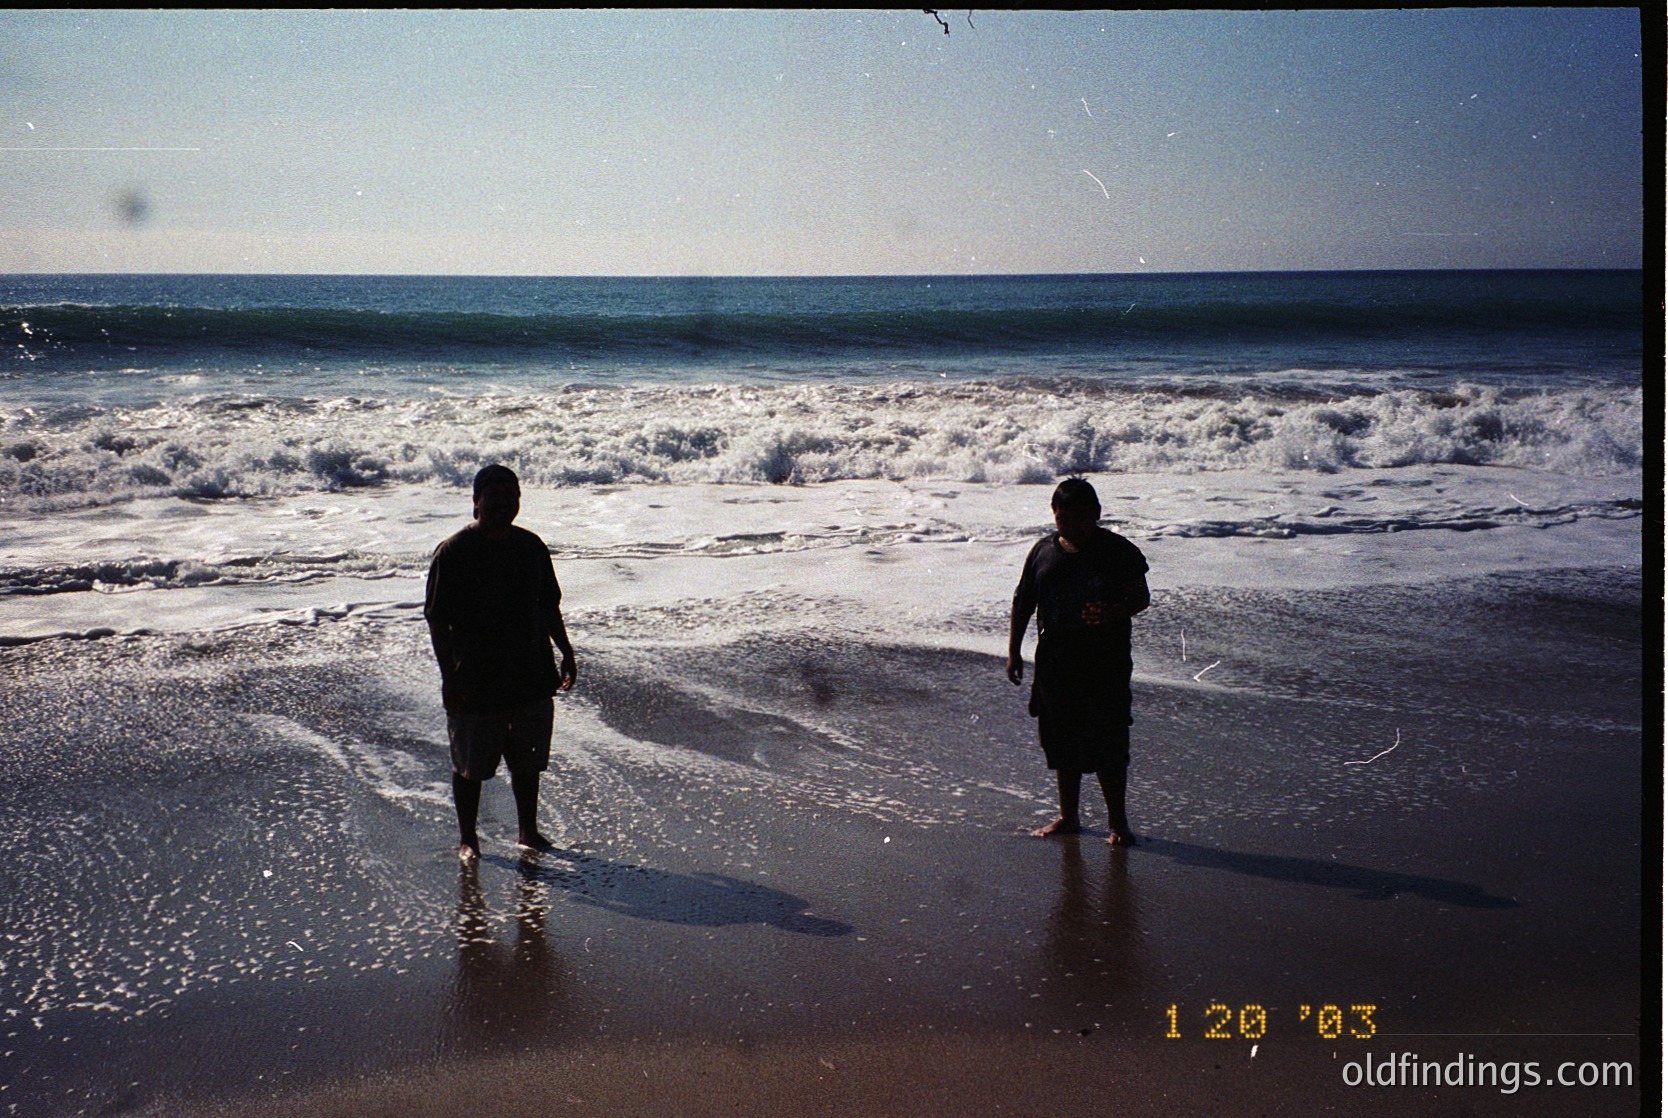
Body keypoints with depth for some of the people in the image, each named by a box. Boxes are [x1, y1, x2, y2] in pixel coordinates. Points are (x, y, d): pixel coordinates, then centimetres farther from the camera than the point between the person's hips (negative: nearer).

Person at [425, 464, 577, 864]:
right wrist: (449, 675, -16)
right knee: (470, 766, 7)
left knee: (528, 761, 15)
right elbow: (437, 619, -11)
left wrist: (565, 651, 12)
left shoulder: (531, 547, 7)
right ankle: (467, 839, 22)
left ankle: (528, 831, 30)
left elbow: (549, 605, 16)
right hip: (475, 683, -5)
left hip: (531, 677, 5)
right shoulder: (454, 552, -10)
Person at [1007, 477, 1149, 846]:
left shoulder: (1118, 551, -4)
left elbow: (1141, 597, -5)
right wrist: (1013, 651, 8)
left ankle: (1118, 822, 11)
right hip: (1055, 662, 4)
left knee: (1108, 743, -2)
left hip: (1105, 664, -4)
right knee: (1062, 742, 11)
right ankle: (1068, 816, 25)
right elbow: (1023, 602, 12)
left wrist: (1114, 612, -26)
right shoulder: (1044, 551, 6)